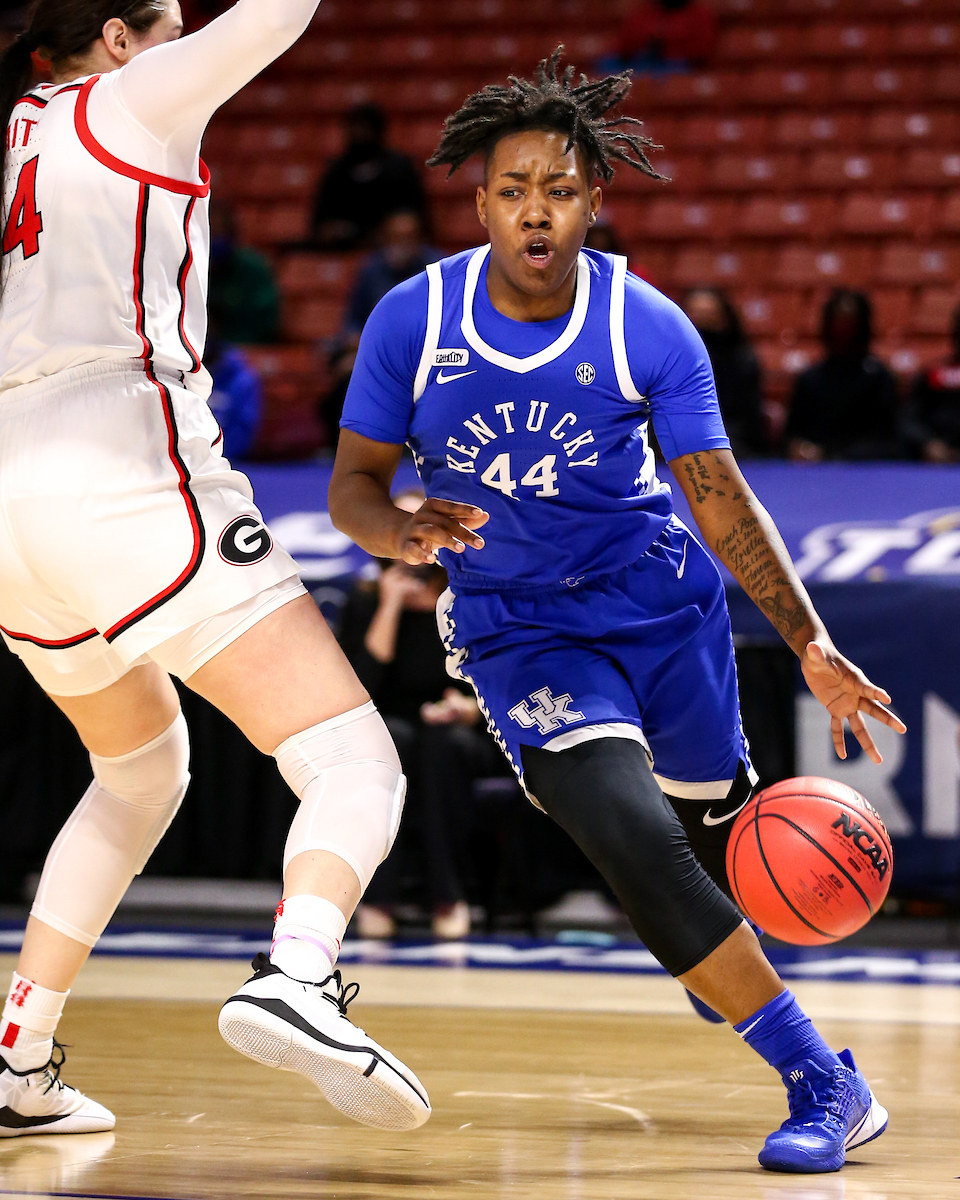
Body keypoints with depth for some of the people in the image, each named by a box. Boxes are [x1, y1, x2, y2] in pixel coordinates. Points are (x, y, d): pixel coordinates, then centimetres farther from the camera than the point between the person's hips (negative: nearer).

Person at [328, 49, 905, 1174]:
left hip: (664, 603, 1)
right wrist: (405, 530, -30)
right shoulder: (412, 320, -13)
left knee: (717, 830, 15)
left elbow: (722, 498, -8)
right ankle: (823, 1081, -15)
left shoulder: (650, 329, -14)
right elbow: (352, 485, -5)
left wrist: (812, 645, -16)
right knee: (632, 839, -22)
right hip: (518, 627, -1)